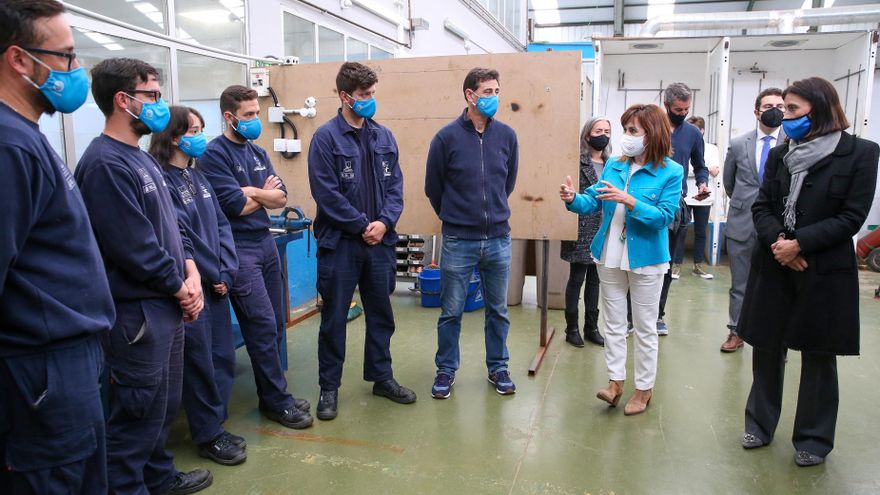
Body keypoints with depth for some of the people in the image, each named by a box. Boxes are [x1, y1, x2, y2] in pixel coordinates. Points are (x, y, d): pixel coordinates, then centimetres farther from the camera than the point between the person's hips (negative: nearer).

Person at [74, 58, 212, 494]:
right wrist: (179, 286, -10)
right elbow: (134, 246, -22)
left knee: (165, 403, 21)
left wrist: (190, 271, 0)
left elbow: (171, 223, 15)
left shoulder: (141, 158, 13)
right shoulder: (105, 164, -18)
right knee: (139, 411, 3)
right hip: (137, 311, -10)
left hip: (165, 305, 10)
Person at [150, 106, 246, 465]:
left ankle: (216, 425, 28)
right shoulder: (160, 180, -13)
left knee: (223, 356, 13)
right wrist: (213, 275, -10)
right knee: (199, 361, 3)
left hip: (216, 282, 8)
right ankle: (208, 437, 18)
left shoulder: (197, 176, 13)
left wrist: (226, 271, -3)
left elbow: (221, 224, 9)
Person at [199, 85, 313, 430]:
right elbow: (235, 205, -16)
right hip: (238, 249, -7)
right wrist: (265, 194, 1)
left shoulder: (258, 153, 14)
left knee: (275, 324, 10)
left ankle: (272, 394, 22)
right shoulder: (214, 154, -8)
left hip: (266, 243, 7)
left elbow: (282, 197, 5)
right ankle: (277, 401, 6)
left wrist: (251, 191, -11)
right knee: (263, 325, -6)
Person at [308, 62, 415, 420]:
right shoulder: (326, 137, -8)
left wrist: (385, 221, -10)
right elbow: (326, 193, -13)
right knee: (334, 319, 6)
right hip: (340, 243, -5)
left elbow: (395, 184, 6)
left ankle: (382, 377, 32)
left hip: (380, 241, 5)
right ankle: (329, 387, 21)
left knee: (381, 314, 15)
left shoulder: (383, 136, 8)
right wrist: (363, 225, -13)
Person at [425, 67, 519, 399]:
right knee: (451, 312, 9)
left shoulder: (507, 135, 0)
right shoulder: (447, 137, -8)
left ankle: (498, 368, 31)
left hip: (498, 240, 3)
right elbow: (433, 188, 3)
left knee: (498, 311, 14)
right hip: (458, 242, -2)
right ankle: (446, 370, 26)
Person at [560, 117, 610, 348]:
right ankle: (572, 327, 15)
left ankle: (591, 327, 23)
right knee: (577, 278, 3)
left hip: (602, 231, 6)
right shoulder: (578, 161, -8)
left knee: (594, 279, 13)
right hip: (582, 230, -6)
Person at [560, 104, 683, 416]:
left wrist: (629, 201, -29)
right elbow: (593, 202, 0)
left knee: (644, 328, 9)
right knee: (614, 323, 13)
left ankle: (644, 388, 24)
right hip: (610, 256, 5)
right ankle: (615, 380, 26)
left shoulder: (671, 172, -11)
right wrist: (573, 199, -20)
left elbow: (665, 216, -19)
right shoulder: (614, 165, 2)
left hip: (645, 259, -4)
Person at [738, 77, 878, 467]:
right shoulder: (779, 154, 7)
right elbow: (762, 206, 3)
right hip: (774, 266, 4)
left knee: (818, 355, 7)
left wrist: (799, 243, -18)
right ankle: (760, 424, 27)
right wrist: (776, 241, -16)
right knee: (766, 347, 10)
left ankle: (813, 439, 22)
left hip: (825, 272, -3)